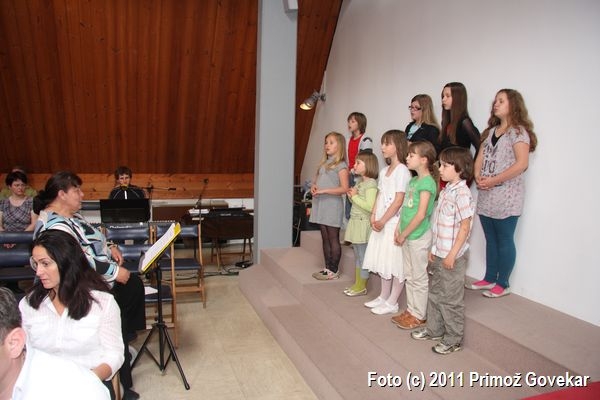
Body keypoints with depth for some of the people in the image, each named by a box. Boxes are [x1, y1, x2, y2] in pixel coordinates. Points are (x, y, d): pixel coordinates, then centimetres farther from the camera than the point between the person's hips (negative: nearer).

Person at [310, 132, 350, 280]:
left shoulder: (341, 165, -7)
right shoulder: (324, 164, 16)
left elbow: (344, 188, -15)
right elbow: (317, 181, 23)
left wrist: (324, 190, -20)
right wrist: (313, 186, -1)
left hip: (333, 205, -8)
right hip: (321, 205, 8)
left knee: (333, 239, -1)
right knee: (325, 239, 12)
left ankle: (334, 271, 8)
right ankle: (327, 268, 21)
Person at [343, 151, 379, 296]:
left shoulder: (371, 184, -15)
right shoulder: (359, 183, 12)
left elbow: (370, 207, -25)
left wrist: (355, 196, -16)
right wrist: (351, 196, 4)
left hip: (363, 224, -9)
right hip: (355, 222, 9)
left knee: (363, 256, 1)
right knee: (357, 256, 16)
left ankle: (362, 287, 12)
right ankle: (357, 284, 26)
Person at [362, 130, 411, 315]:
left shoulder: (402, 170, -13)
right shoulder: (384, 171, 13)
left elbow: (398, 201, -17)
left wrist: (383, 221, -16)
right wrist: (373, 215, 1)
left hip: (394, 222, -9)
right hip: (381, 222, 9)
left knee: (396, 263, 1)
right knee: (383, 260, 17)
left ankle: (392, 303, 11)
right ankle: (383, 297, 30)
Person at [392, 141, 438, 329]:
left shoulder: (427, 183, -16)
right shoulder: (413, 181, 10)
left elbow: (421, 215, -20)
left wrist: (404, 234, -14)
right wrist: (399, 229, 6)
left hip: (419, 236, -9)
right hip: (407, 236, 9)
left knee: (419, 277, 4)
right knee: (409, 276, 17)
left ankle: (419, 315, 17)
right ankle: (411, 310, 29)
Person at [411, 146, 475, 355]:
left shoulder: (462, 193, -18)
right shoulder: (446, 191, 9)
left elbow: (464, 227, -19)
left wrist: (452, 254, -20)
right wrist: (434, 249, 15)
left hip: (453, 257, -9)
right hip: (439, 255, 9)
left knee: (451, 299, 4)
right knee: (435, 293, 20)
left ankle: (454, 340, 19)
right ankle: (434, 329, 35)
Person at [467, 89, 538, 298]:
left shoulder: (518, 131, -7)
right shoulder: (491, 131, 16)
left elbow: (522, 164, -17)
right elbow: (480, 158, 12)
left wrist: (493, 180, -19)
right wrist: (478, 177, -7)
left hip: (506, 198, -7)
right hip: (486, 196, 7)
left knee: (504, 241, 3)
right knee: (491, 240, 15)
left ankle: (503, 284, 14)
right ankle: (489, 279, 26)